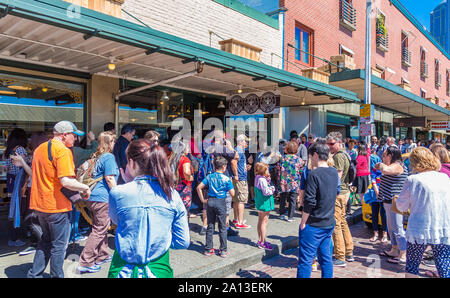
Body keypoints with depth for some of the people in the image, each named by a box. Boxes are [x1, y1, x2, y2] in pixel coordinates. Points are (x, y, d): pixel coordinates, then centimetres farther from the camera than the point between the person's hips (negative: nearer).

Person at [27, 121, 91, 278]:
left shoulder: (39, 148, 12)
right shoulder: (62, 150, -17)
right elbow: (66, 181, -27)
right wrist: (85, 187, -14)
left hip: (39, 204, 9)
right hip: (57, 206, -8)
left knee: (46, 240, 23)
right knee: (59, 245, 6)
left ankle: (34, 273, 27)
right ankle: (56, 275, 15)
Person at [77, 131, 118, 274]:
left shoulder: (96, 156, 14)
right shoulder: (109, 157, -11)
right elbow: (109, 178, -16)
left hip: (92, 197, 9)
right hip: (102, 198, -9)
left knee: (101, 228, 19)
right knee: (99, 230, -2)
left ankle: (102, 256, 30)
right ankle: (85, 263, 2)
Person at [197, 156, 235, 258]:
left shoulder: (209, 177, 2)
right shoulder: (226, 179, -9)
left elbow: (199, 188, -2)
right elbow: (232, 194, -10)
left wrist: (203, 200, 4)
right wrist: (230, 184, 6)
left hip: (210, 201, 4)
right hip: (221, 202, -4)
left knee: (210, 226, 13)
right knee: (222, 227, 7)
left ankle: (208, 249, 20)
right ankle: (223, 250, 14)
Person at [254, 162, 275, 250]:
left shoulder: (258, 178, 8)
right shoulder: (262, 180, -22)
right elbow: (266, 192, -26)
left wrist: (268, 179, 3)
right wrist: (272, 188, -9)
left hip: (259, 203, 10)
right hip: (264, 204, -10)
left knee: (260, 222, 17)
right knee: (264, 222, -1)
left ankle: (260, 240, 28)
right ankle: (262, 243, 7)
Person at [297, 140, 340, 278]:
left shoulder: (314, 174, -18)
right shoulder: (334, 172, 4)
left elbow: (309, 202, -21)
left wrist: (303, 222, -10)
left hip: (314, 225, -7)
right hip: (329, 223, 7)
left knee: (305, 259, 2)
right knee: (326, 257, 18)